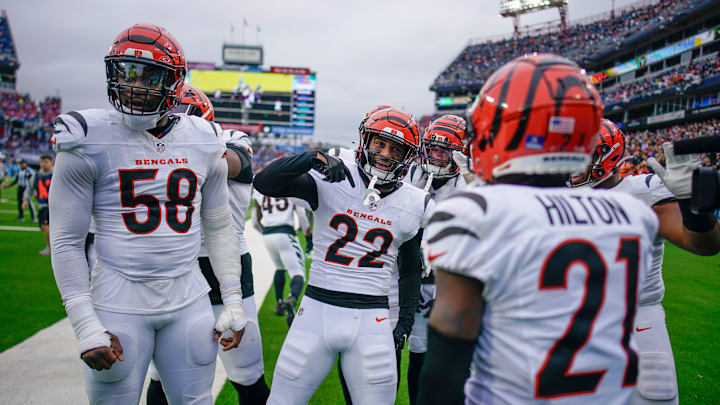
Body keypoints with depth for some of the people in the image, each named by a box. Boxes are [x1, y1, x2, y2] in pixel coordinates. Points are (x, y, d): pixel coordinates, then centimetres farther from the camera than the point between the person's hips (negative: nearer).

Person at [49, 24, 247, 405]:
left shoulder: (203, 142, 3)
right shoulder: (90, 142, -8)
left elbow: (219, 229, 10)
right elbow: (66, 241, -6)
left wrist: (233, 302, 7)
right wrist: (86, 326, -10)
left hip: (189, 301, 3)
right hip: (118, 302, -3)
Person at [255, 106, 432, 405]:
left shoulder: (412, 206, 3)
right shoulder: (330, 182, -6)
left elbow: (410, 270, 15)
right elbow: (264, 183, -18)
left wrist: (405, 321, 10)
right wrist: (315, 157, -30)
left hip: (370, 319, 1)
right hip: (317, 309, -1)